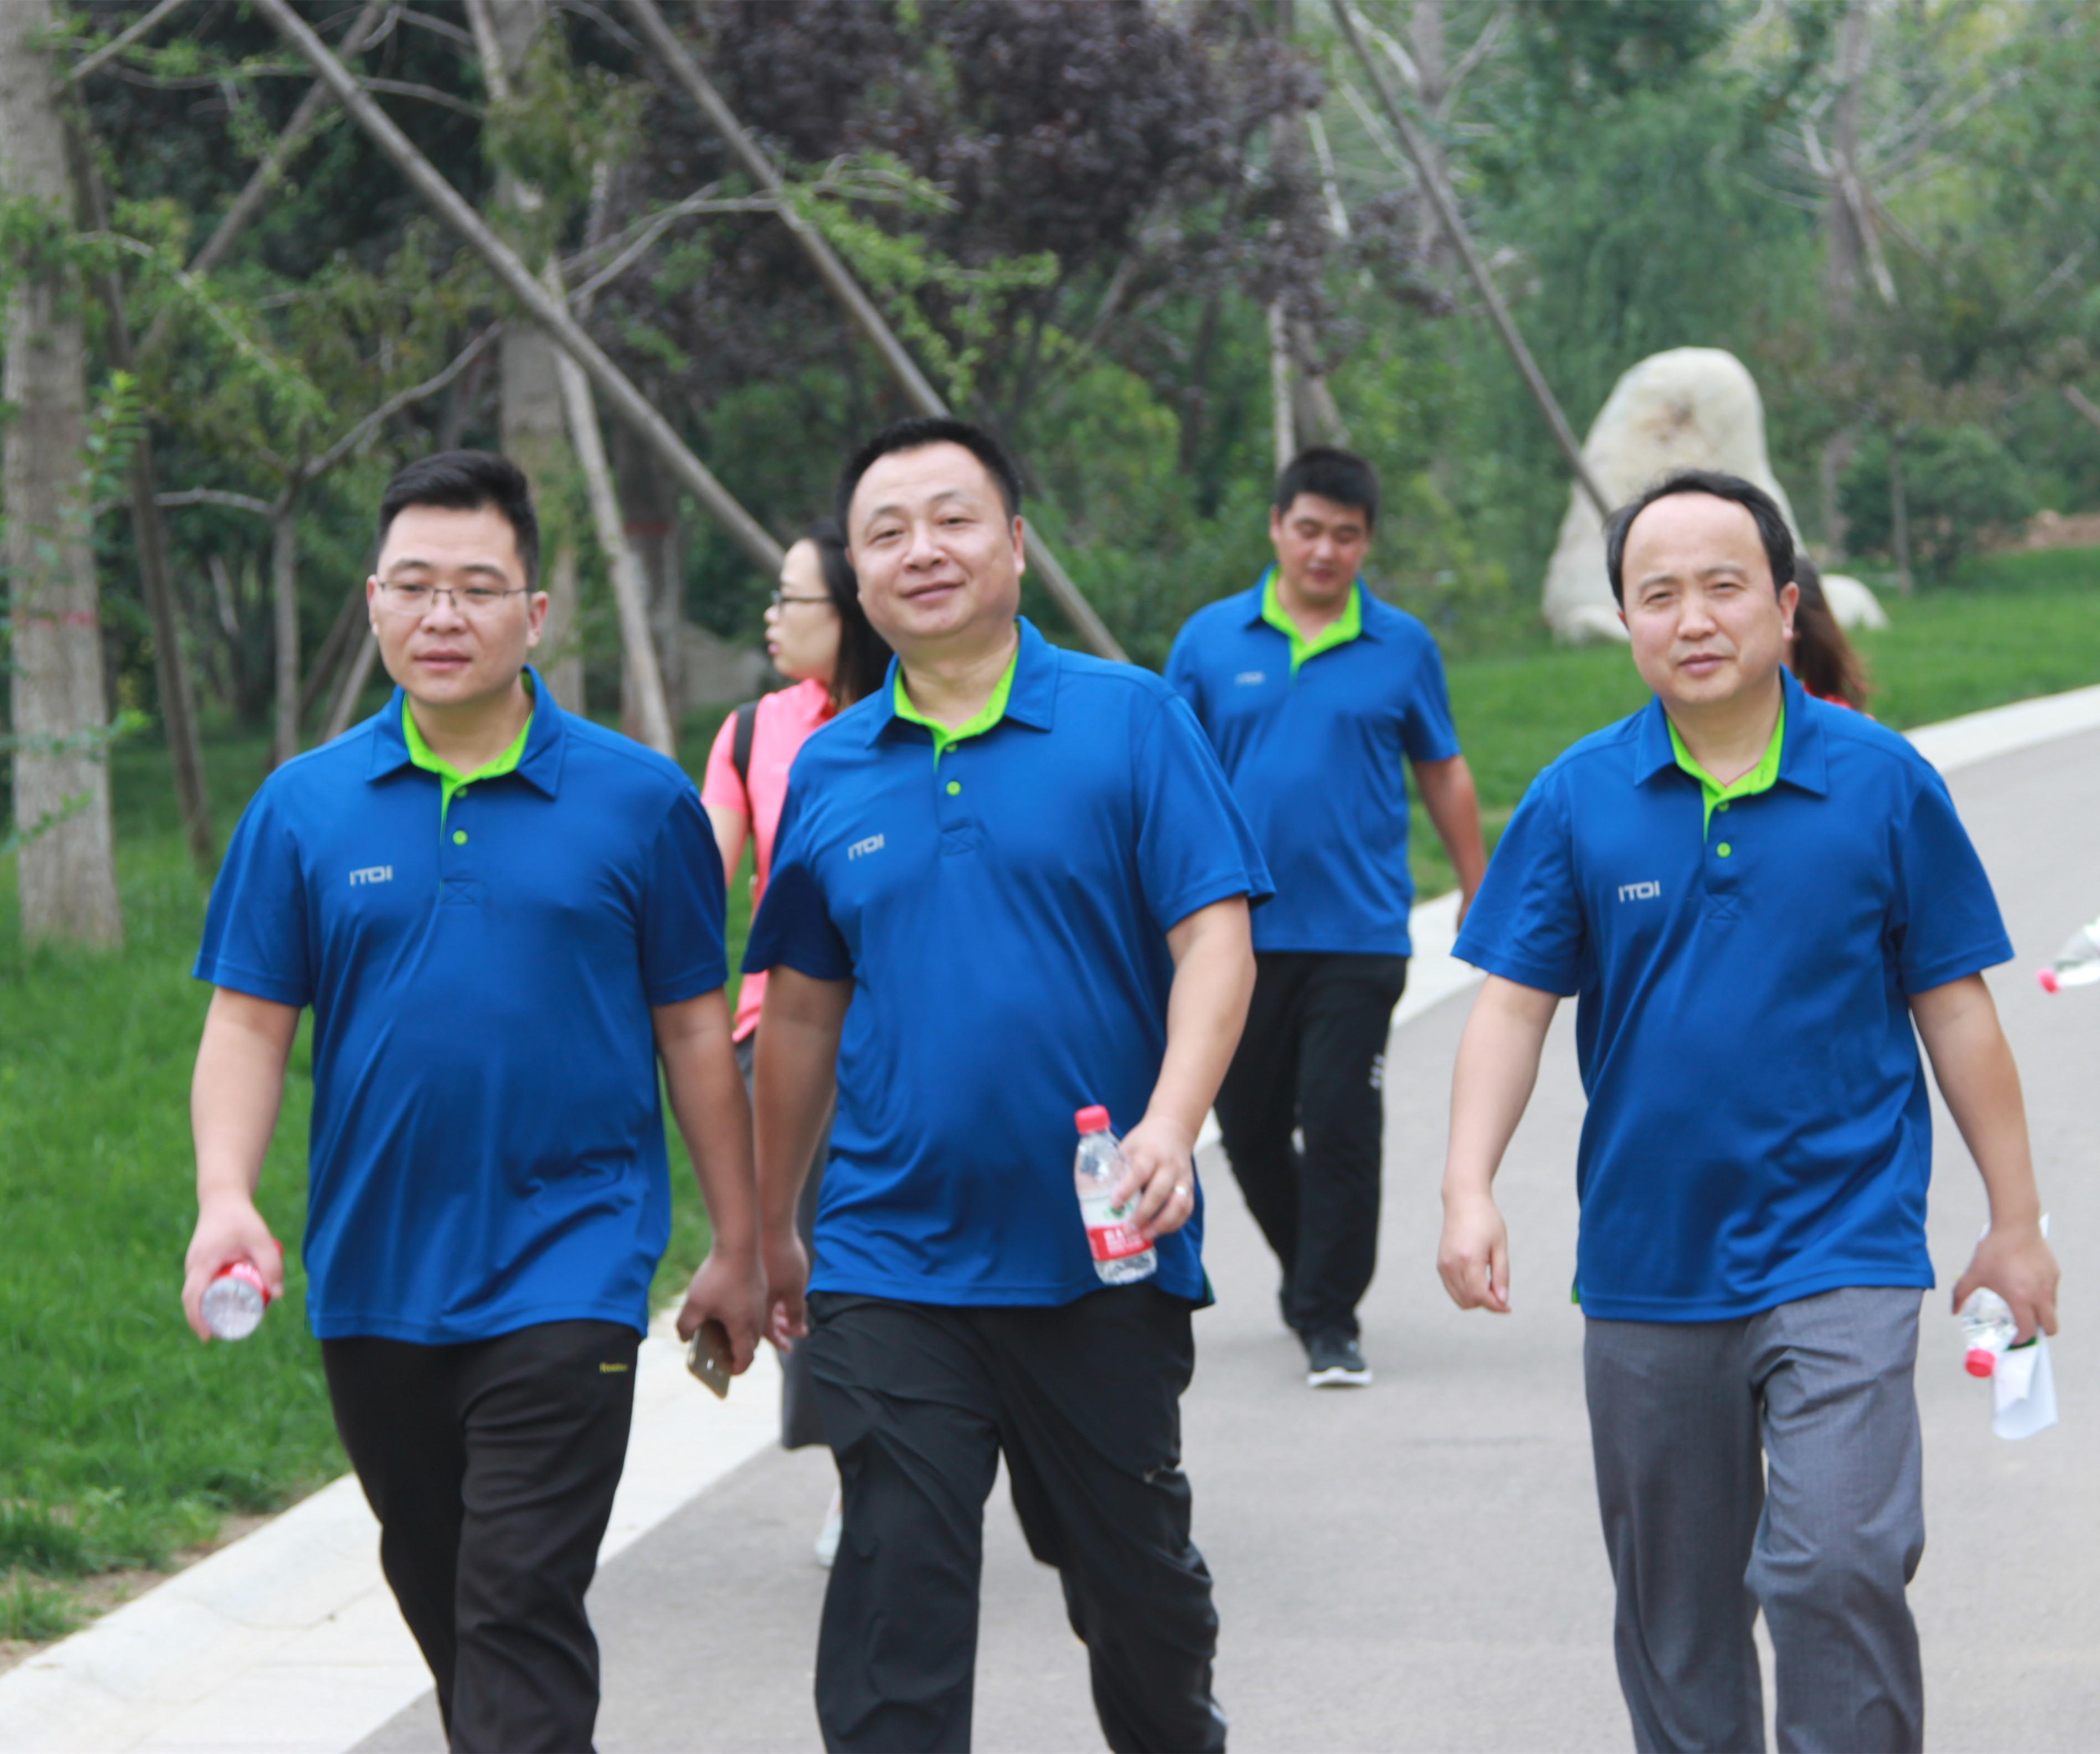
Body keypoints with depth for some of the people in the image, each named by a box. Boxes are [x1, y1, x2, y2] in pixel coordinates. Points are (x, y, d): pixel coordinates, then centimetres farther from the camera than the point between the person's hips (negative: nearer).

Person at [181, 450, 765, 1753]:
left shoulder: (639, 802, -1)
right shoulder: (306, 806, 3)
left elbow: (694, 1031, 4)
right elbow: (250, 1023, 3)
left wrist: (736, 1249, 6)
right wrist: (225, 1196, -13)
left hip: (565, 1272, -3)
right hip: (373, 1281, 4)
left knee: (522, 1614, -11)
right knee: (441, 1603, 17)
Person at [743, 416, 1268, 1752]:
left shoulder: (1130, 722, -3)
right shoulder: (829, 772, 6)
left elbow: (1215, 945, -10)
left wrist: (1170, 1126, -26)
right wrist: (769, 1233, 17)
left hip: (1102, 1257, -1)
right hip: (891, 1271, 2)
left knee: (1137, 1581, 15)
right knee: (898, 1603, -5)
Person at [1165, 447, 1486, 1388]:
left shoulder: (1401, 647, 4)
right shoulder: (1211, 640, 4)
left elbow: (1444, 775, 13)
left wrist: (1479, 896, 13)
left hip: (1357, 933, -2)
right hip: (1240, 932, 2)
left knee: (1340, 1127, -7)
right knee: (1248, 1125, 9)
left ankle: (1330, 1318, 2)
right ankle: (1308, 1267, 34)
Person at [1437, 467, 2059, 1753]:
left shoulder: (1883, 783, -3)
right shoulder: (1577, 800, 0)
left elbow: (1956, 1009, 3)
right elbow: (1513, 1006, 0)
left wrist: (2017, 1223, 5)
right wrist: (1469, 1192, -14)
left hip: (1839, 1249, -2)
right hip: (1647, 1263, 3)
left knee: (1838, 1570, -18)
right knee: (1675, 1605, 13)